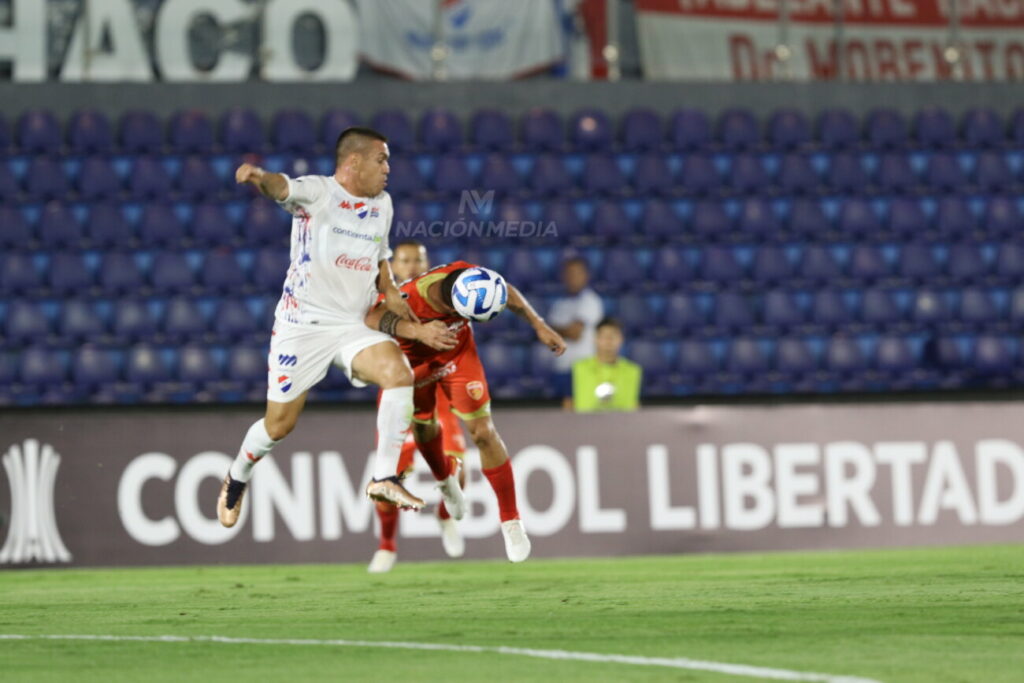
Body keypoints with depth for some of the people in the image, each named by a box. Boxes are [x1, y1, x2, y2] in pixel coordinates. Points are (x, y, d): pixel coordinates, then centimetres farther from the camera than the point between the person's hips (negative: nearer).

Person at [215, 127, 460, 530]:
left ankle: (384, 478, -19)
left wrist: (390, 292, 11)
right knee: (279, 425, 1)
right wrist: (260, 178, -56)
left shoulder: (382, 204, 12)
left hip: (353, 326, 5)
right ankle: (237, 478, 32)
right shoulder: (317, 191, -9)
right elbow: (282, 188, -32)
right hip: (302, 324, -5)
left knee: (399, 372, -24)